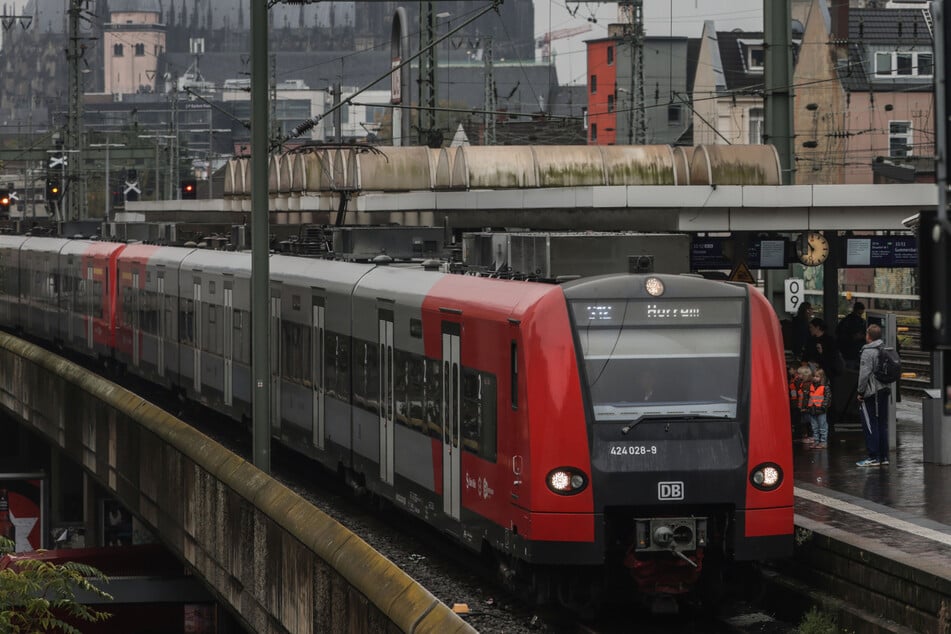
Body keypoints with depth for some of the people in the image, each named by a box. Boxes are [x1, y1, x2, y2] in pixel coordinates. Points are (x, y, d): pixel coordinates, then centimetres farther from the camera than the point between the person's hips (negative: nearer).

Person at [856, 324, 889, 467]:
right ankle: (883, 456, 14)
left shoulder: (868, 352, -14)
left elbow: (864, 374, -18)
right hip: (885, 391, 8)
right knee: (882, 424, 12)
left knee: (870, 425, -4)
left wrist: (860, 392, -10)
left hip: (871, 393, -8)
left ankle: (873, 457, -6)